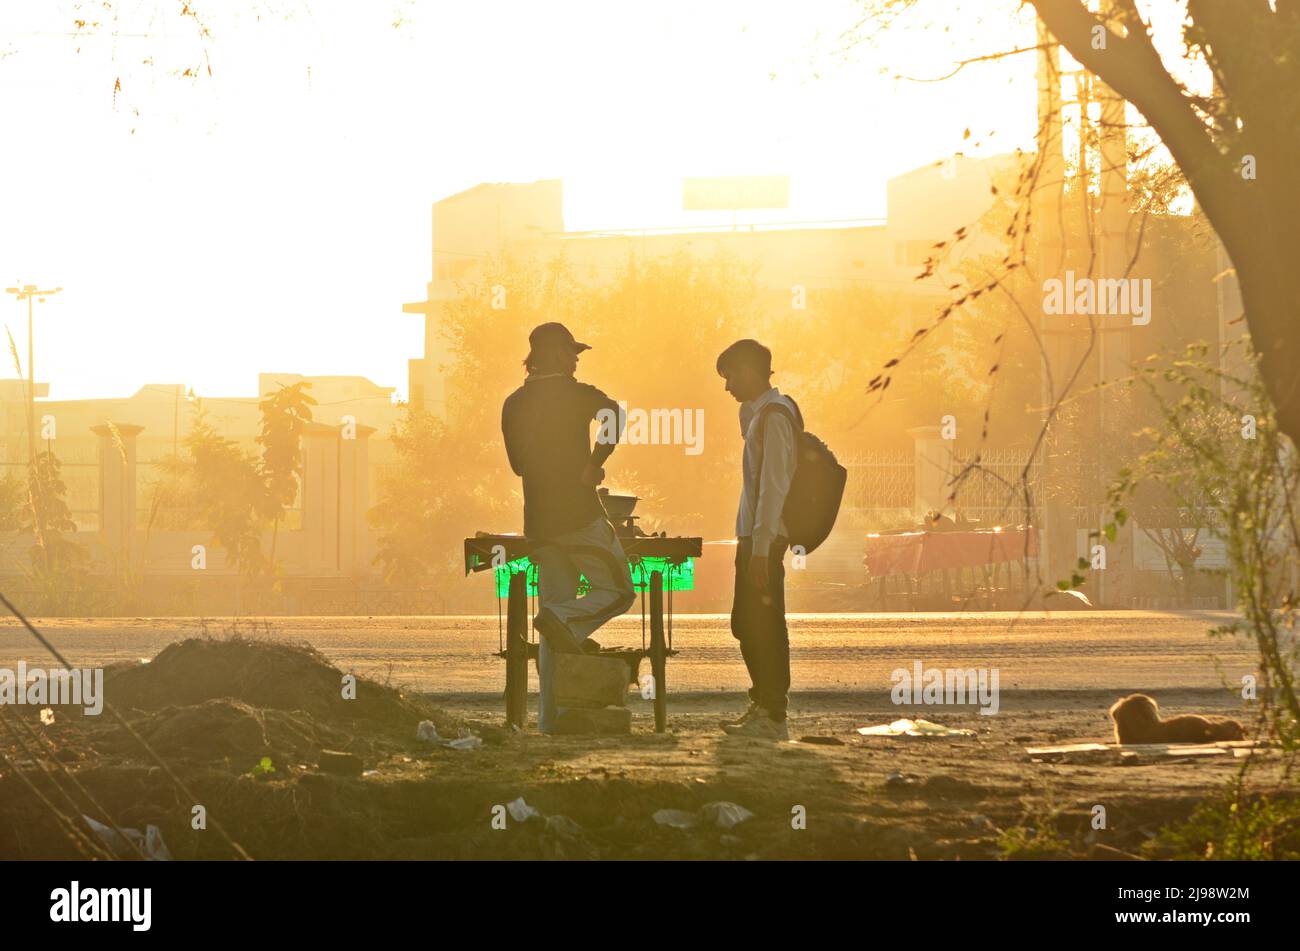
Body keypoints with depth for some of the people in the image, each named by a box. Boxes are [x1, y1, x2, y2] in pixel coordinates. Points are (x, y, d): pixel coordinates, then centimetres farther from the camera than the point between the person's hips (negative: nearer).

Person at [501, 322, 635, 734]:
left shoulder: (513, 404, 12)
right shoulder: (575, 394, -4)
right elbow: (614, 414, -22)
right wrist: (593, 466, -14)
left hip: (538, 521, 6)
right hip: (579, 514, -6)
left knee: (556, 605, 9)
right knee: (617, 591, 7)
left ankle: (550, 714, 4)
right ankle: (562, 619, -22)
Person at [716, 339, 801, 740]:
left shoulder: (773, 415, -15)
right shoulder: (761, 412, 16)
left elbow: (773, 484, -21)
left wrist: (761, 547, -23)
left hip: (764, 538, -10)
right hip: (753, 535, 10)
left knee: (764, 627, -6)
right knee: (746, 624, 16)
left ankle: (772, 718, -3)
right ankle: (763, 706, 24)